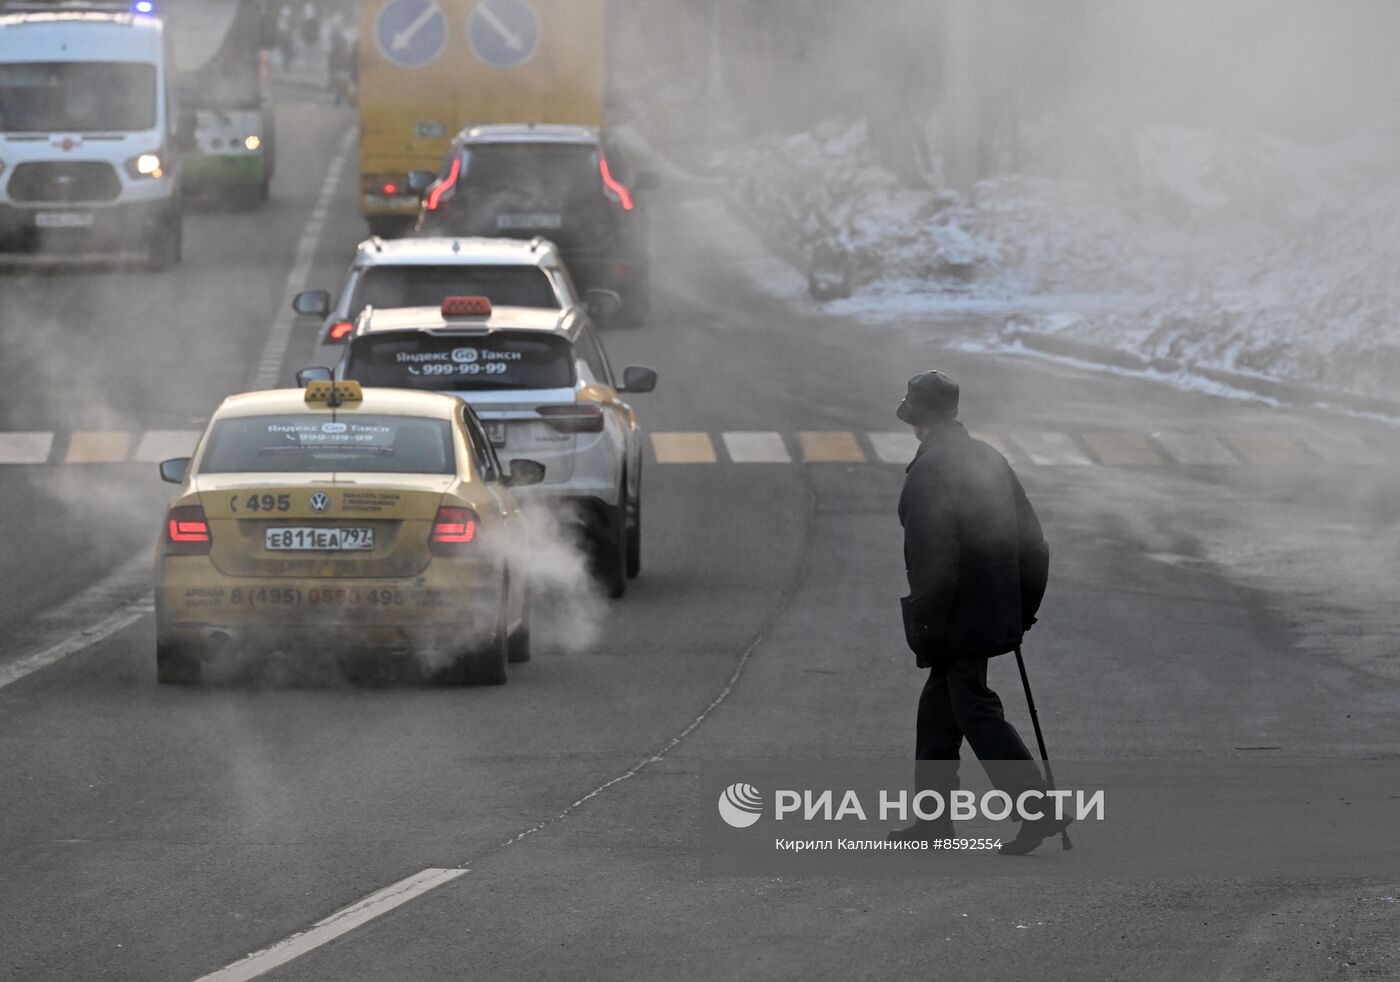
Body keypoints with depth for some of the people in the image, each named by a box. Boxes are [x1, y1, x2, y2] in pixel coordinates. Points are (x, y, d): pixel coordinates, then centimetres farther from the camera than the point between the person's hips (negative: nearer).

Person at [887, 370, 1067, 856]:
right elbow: (1031, 539, 14)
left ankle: (1039, 810, -13)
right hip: (996, 610, 9)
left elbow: (932, 554, -21)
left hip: (956, 615, -9)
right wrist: (1025, 606, 20)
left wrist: (927, 626, -18)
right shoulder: (990, 459, 11)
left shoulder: (929, 469, -16)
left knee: (976, 711, -6)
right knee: (938, 707, 17)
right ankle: (934, 817, 21)